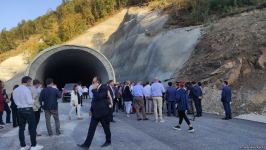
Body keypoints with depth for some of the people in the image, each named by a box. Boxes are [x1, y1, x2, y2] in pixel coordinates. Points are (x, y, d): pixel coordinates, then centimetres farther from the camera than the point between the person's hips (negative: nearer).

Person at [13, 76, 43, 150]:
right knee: (32, 128, 2)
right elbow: (30, 102, -16)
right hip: (28, 110, -7)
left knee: (21, 128, 11)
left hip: (19, 110, 7)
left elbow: (16, 101, 13)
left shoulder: (15, 90, 6)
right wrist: (33, 100, 4)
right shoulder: (27, 89, -16)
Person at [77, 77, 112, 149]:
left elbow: (98, 97, -30)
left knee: (106, 128, 11)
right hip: (95, 113, 7)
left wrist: (94, 90, -24)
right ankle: (86, 144, 12)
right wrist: (91, 110, 16)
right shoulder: (96, 89, 6)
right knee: (91, 129, 7)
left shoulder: (104, 88, -17)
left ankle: (108, 141, 31)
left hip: (103, 113, -7)